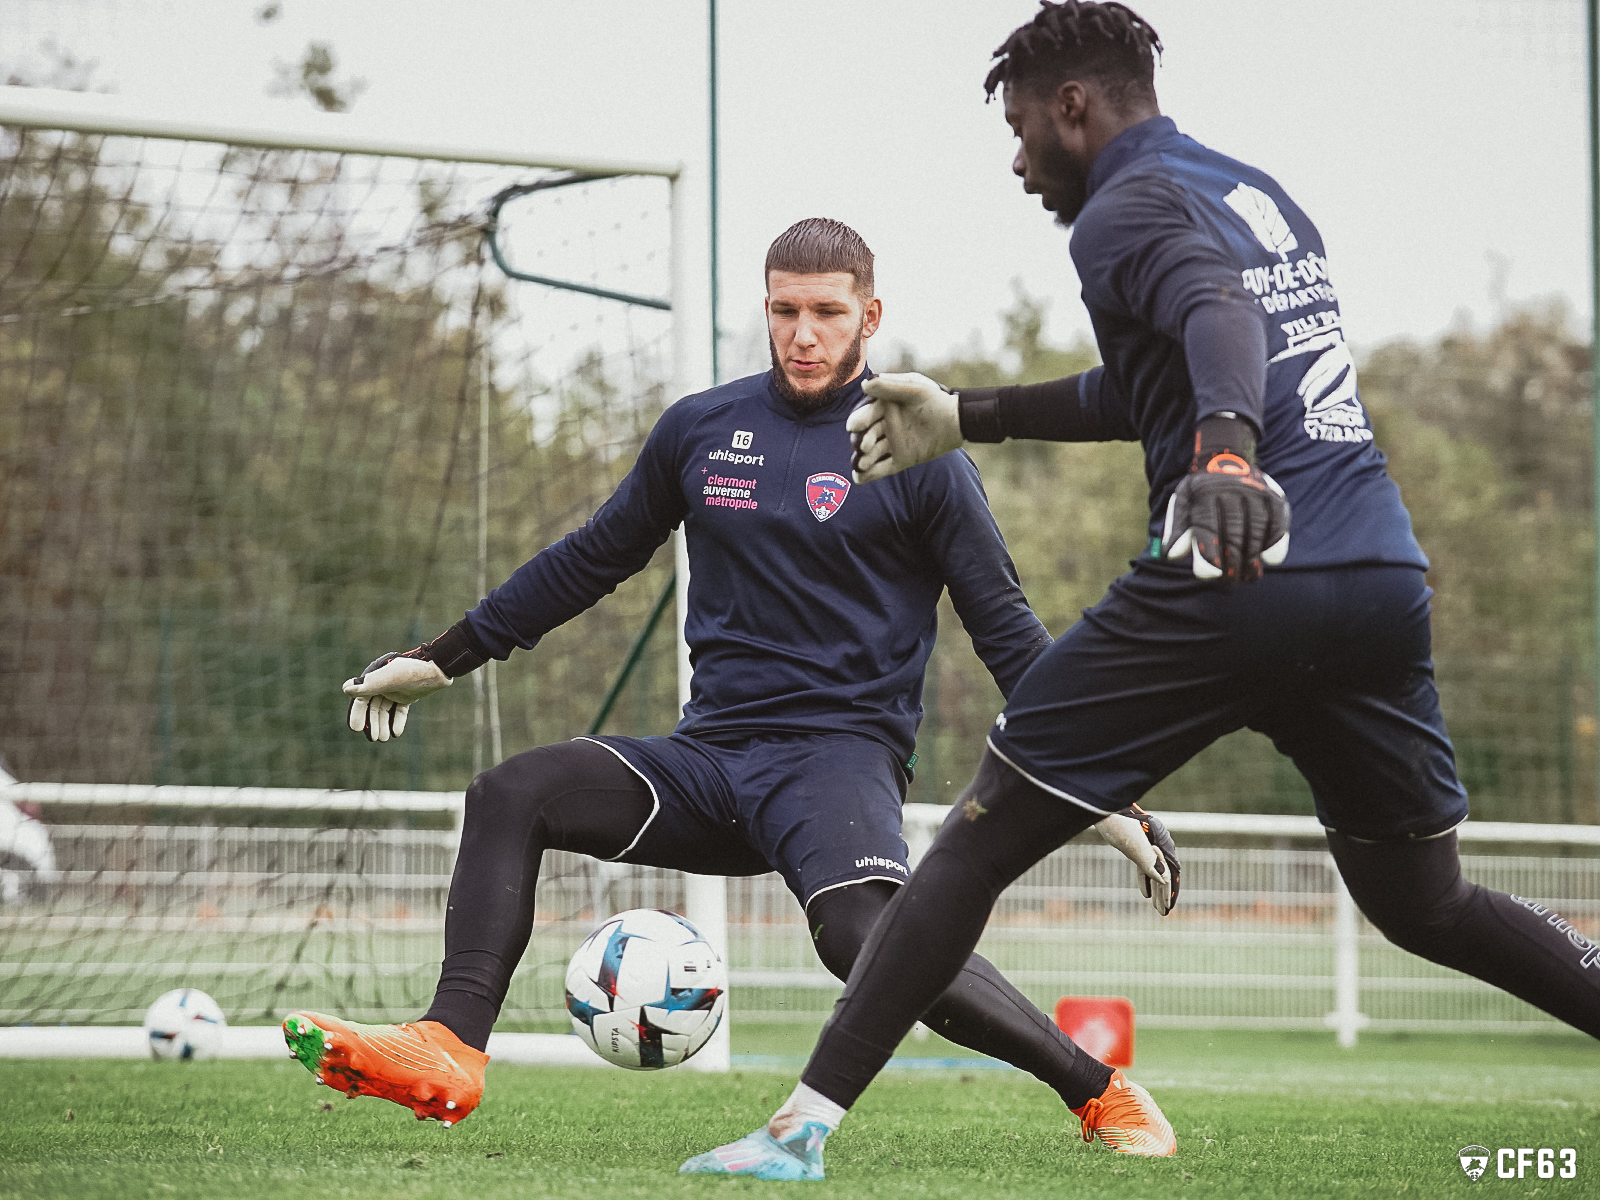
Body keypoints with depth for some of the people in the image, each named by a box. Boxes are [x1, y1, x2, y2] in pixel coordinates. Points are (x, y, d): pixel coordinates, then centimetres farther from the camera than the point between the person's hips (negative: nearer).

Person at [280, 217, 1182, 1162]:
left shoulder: (915, 456, -1)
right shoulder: (701, 430, 11)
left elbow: (1007, 630, 1)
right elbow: (593, 559, 23)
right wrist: (442, 657, 24)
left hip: (841, 753, -5)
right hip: (708, 757, 5)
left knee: (863, 931, -34)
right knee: (511, 796, -16)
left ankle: (1099, 1091, -24)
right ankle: (449, 1054, -24)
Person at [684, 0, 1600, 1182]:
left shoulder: (1129, 208, 0)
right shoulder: (1263, 195, 25)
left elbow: (1221, 317, -24)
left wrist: (1230, 451, -43)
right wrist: (965, 416, 40)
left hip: (1235, 575, -7)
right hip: (1386, 583, 7)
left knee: (980, 840, 2)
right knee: (1424, 902, 19)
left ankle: (805, 1123, -1)